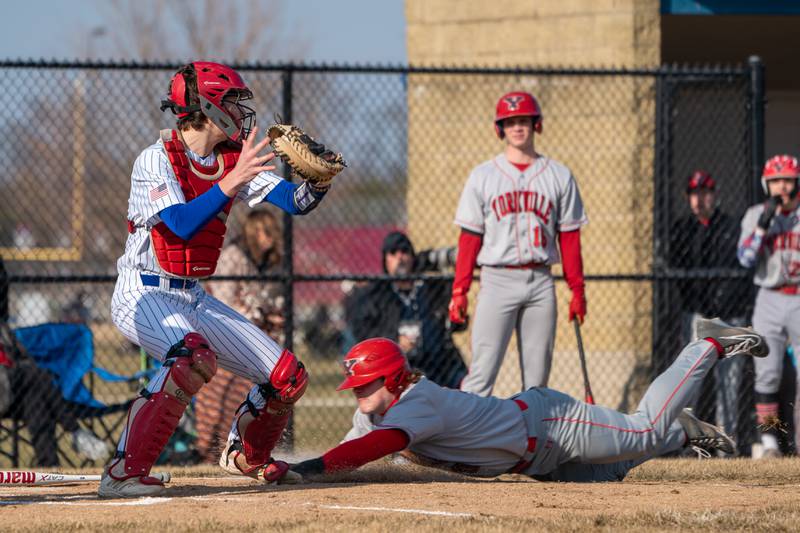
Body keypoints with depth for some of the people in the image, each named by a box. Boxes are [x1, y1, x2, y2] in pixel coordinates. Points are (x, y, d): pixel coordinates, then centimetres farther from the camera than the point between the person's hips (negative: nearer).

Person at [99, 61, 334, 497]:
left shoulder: (235, 159, 4)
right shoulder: (156, 160, -14)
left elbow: (296, 202, -5)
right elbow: (182, 224, -28)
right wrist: (233, 180, -36)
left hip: (193, 297, 8)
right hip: (144, 296, -8)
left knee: (288, 378, 5)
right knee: (194, 357, -39)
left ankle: (245, 455, 34)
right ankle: (125, 473, -35)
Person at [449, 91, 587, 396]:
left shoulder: (559, 176, 9)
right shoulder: (483, 176, 6)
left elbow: (569, 237, 9)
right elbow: (470, 237, 4)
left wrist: (577, 290, 4)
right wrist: (459, 291, -3)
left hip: (540, 281, 2)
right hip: (498, 279, -2)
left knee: (537, 375, 3)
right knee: (482, 372, -11)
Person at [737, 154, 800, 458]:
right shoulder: (756, 215, 7)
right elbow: (746, 259, -6)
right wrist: (764, 223, -13)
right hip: (770, 300, 1)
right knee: (767, 373, -2)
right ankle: (769, 441, 3)